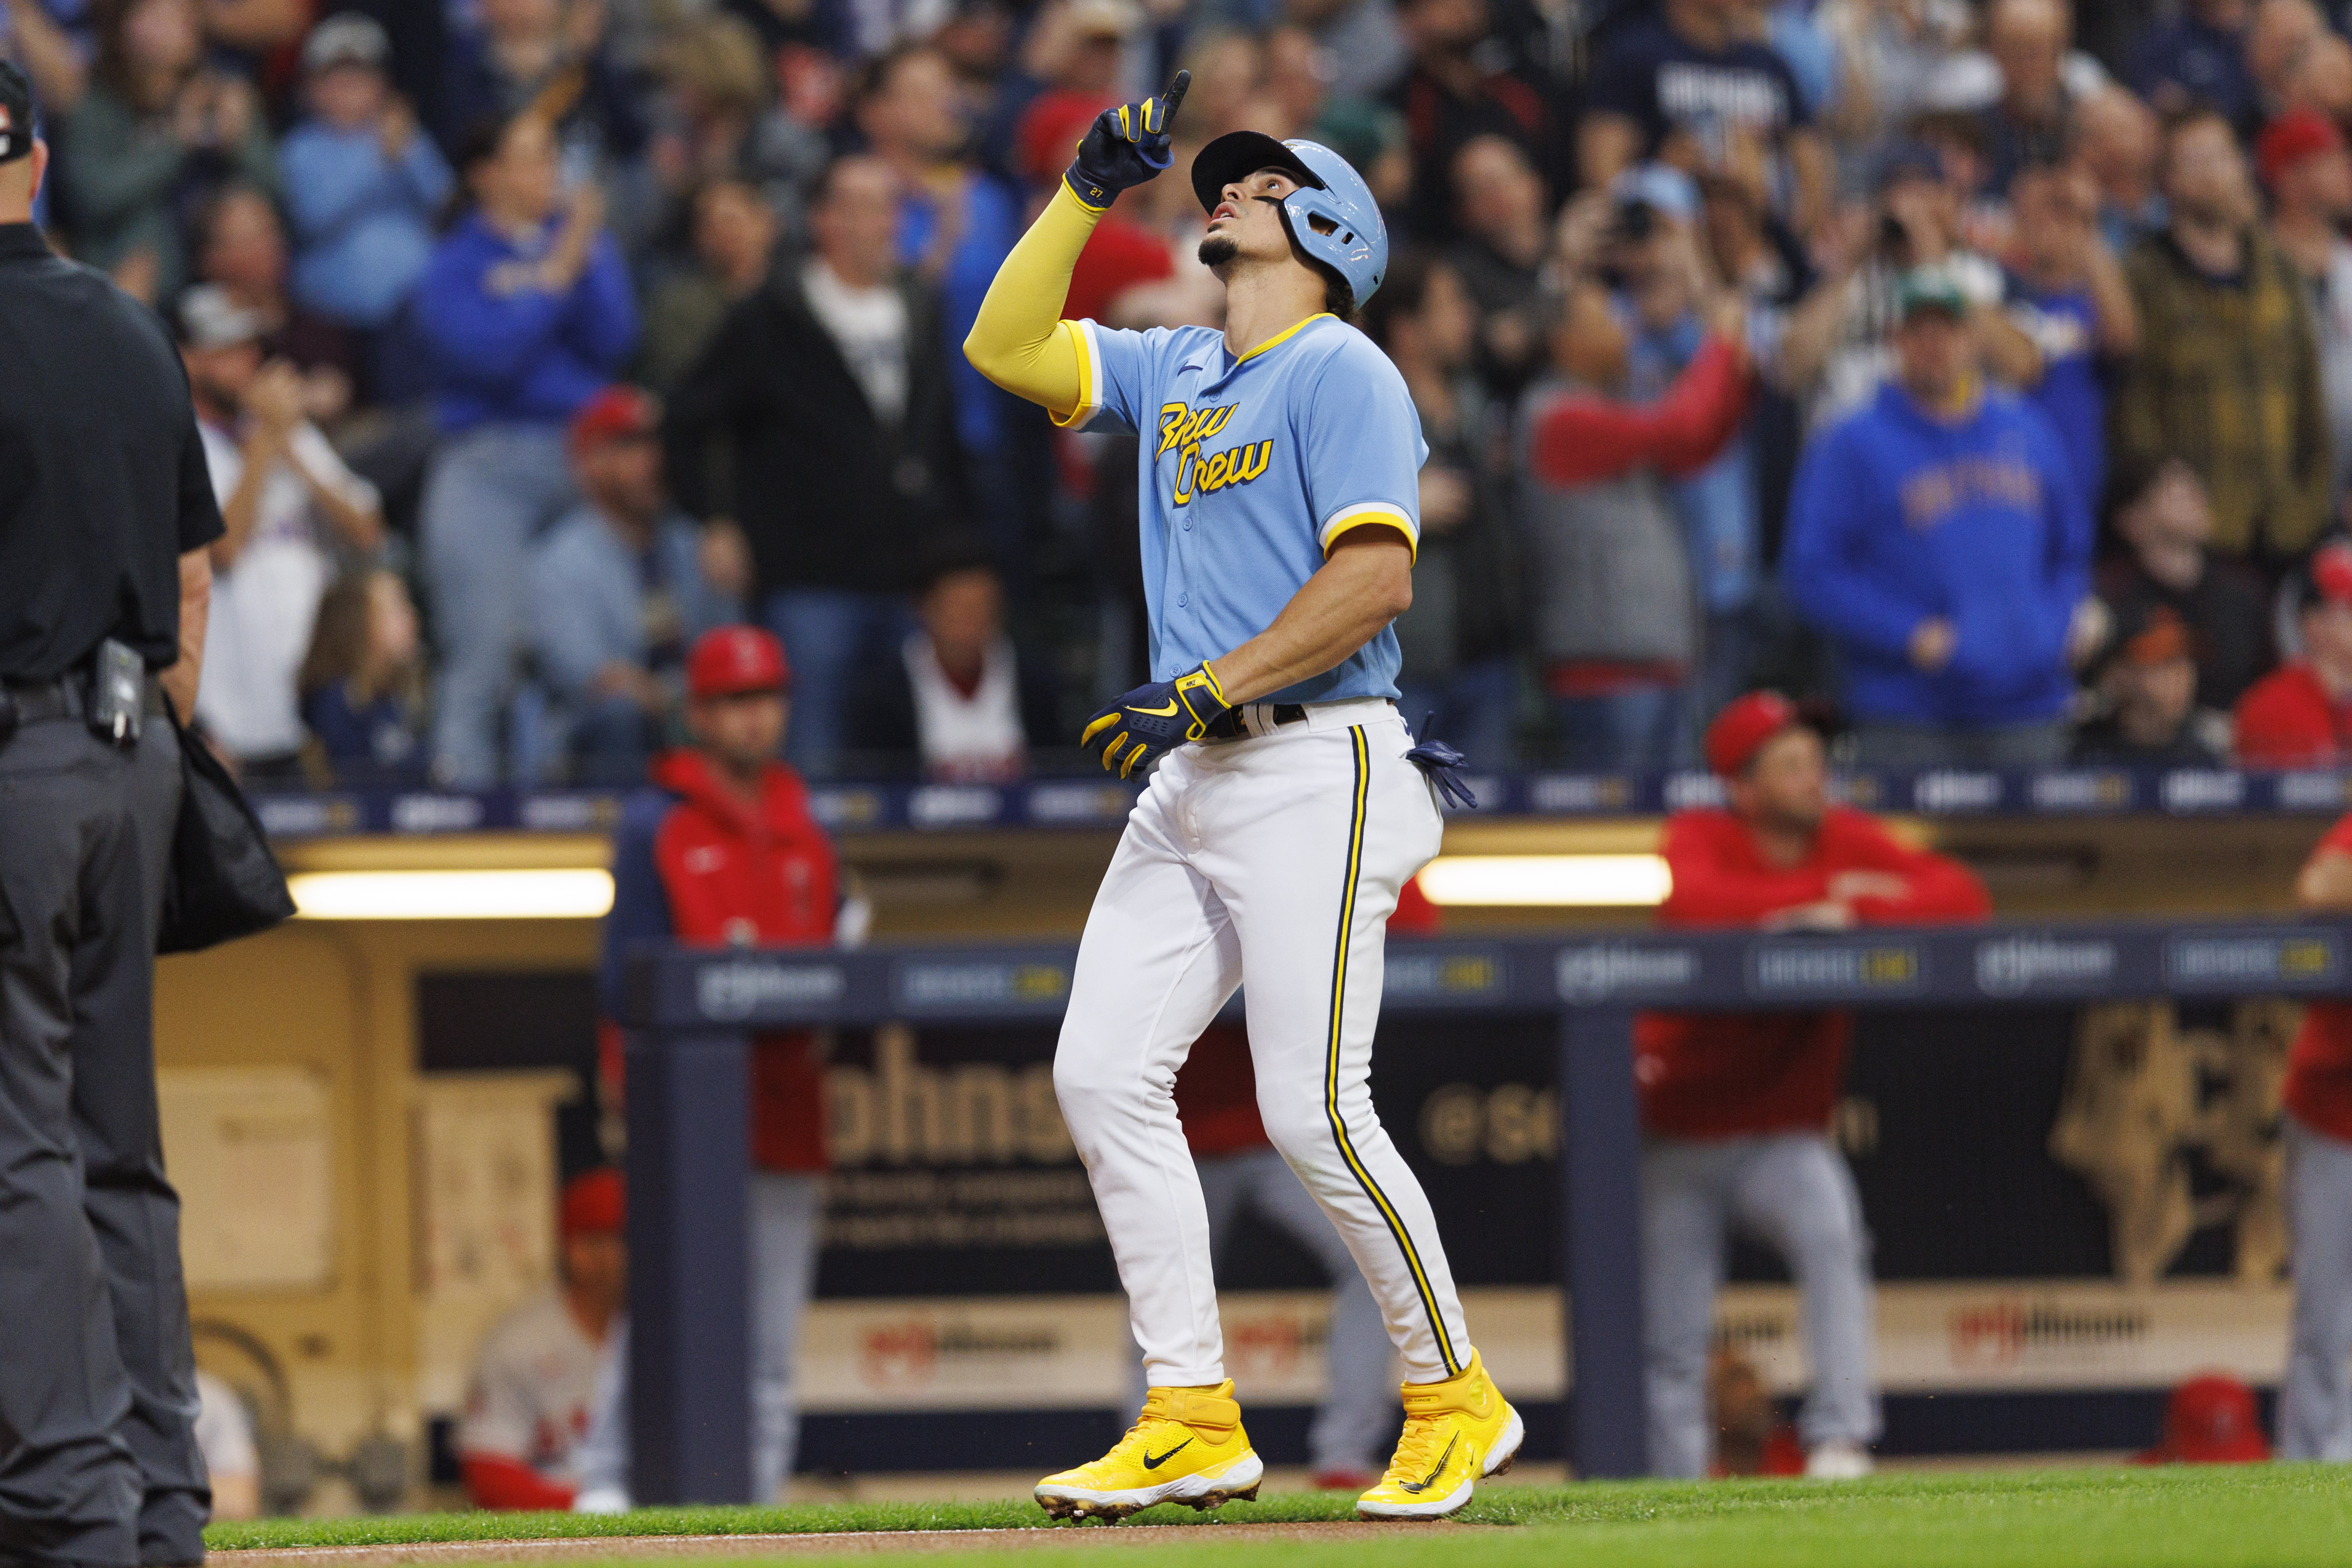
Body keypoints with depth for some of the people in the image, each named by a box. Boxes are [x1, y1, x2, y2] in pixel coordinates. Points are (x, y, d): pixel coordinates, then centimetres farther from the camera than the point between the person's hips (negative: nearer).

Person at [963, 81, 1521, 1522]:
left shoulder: (1344, 373, -6)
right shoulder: (1175, 374, 19)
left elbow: (1376, 577, -17)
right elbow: (1009, 348, 19)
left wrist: (1205, 691, -20)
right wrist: (1089, 193, 13)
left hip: (1318, 768, -9)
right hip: (1194, 777, 9)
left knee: (1313, 1111, -13)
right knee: (1103, 1071, -3)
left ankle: (1457, 1398, 2)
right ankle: (1194, 1423, -1)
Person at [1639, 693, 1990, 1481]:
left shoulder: (1846, 842, -4)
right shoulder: (1701, 838, -10)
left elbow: (1964, 895, -17)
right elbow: (1692, 903, -35)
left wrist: (1852, 914, -32)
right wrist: (1828, 892, -32)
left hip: (1786, 1136, 1)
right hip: (1679, 1137, -1)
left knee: (1832, 1234, -30)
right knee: (1673, 1346, 4)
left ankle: (1840, 1436, -31)